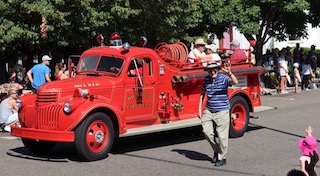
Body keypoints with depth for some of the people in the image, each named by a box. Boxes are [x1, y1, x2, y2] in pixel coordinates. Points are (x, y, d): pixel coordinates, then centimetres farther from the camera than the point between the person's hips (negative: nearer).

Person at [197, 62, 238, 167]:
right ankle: (216, 150, 22)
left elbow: (235, 82, -29)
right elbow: (202, 94, 16)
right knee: (206, 131, -3)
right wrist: (199, 109, 11)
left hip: (222, 111, -5)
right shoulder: (206, 79, 5)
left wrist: (229, 73, -47)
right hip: (209, 111, 5)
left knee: (221, 135, -2)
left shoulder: (223, 78, -10)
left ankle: (222, 158, 13)